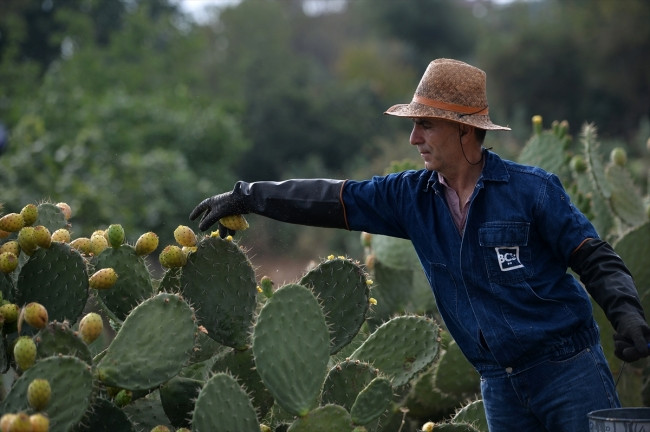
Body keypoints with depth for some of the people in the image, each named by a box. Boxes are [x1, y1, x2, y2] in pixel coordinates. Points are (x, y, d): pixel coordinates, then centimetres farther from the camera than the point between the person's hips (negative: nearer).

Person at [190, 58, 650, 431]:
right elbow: (333, 199, 6)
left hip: (568, 370, -4)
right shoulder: (413, 197, 3)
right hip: (500, 383, 4)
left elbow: (596, 260, -6)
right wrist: (246, 196, 7)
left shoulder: (533, 189, -9)